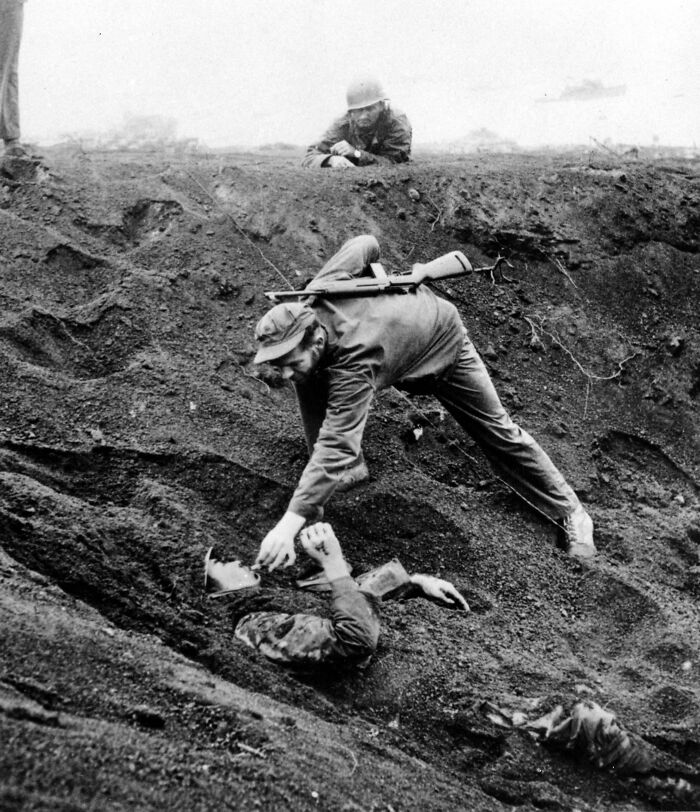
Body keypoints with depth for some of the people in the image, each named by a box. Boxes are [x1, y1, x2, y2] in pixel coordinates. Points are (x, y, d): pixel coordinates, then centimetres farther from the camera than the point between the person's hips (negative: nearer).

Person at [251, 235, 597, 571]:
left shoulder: (354, 356, -49)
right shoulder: (319, 292, -31)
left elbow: (337, 443, -55)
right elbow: (366, 243, -15)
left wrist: (289, 524, -61)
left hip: (442, 342, -6)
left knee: (495, 430, 4)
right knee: (310, 380, -16)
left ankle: (569, 511, 23)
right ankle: (351, 467, 1)